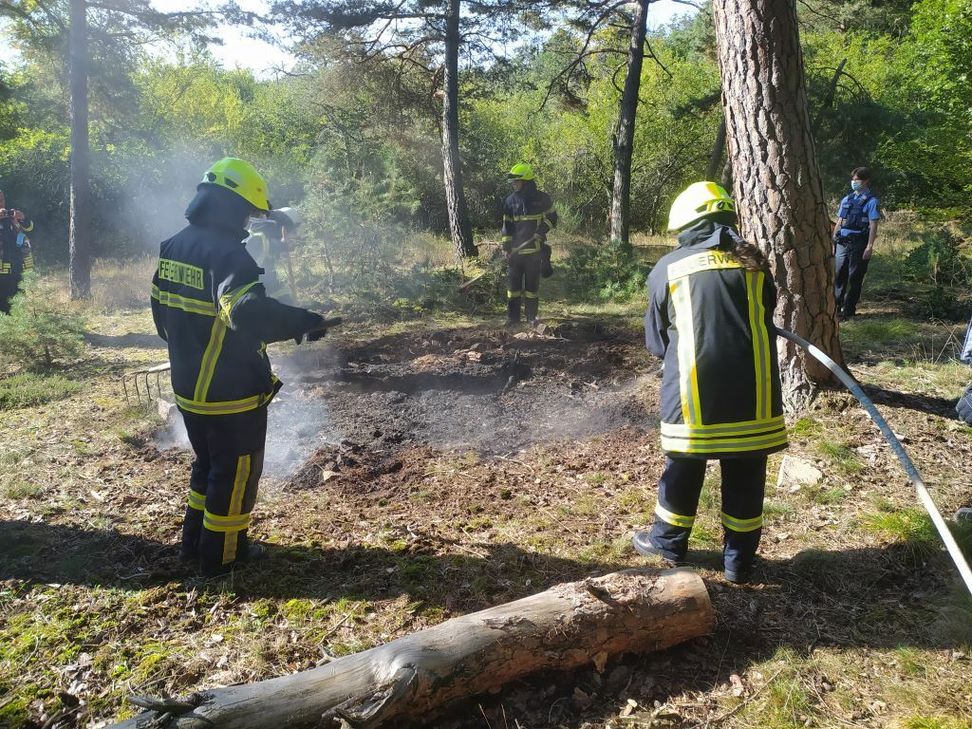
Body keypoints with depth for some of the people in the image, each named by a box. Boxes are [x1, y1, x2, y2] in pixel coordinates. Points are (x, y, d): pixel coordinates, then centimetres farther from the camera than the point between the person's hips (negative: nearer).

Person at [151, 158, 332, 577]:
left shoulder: (173, 248, 7)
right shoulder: (226, 253, -22)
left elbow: (161, 312, 16)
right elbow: (249, 313, -38)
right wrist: (304, 321, -28)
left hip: (187, 387, 9)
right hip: (230, 391, -9)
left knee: (208, 462, 25)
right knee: (236, 471, 9)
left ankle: (195, 541, 38)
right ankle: (221, 555, 22)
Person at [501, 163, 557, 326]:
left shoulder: (542, 199, -1)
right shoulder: (510, 200, 5)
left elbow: (552, 218, 9)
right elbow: (507, 226, 6)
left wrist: (542, 230, -10)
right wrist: (506, 248, 0)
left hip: (535, 250, -2)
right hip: (515, 250, 2)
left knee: (532, 283, 5)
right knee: (513, 282, 1)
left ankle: (531, 315, 16)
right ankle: (513, 316, 7)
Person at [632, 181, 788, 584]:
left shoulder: (668, 269, 0)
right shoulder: (754, 263, 4)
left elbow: (656, 341, 8)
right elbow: (766, 320, 17)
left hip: (692, 394, -1)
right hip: (753, 392, 1)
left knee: (683, 469, 16)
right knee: (745, 476, 13)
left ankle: (668, 542, 33)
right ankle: (739, 559, 24)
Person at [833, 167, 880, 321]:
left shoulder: (872, 202, -2)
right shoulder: (846, 200, 14)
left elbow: (873, 226, -8)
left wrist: (869, 246, -16)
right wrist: (833, 242, 13)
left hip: (859, 244, -5)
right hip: (842, 243, 5)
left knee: (855, 278, 1)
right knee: (838, 275, 4)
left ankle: (848, 310, 5)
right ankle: (836, 307, 12)